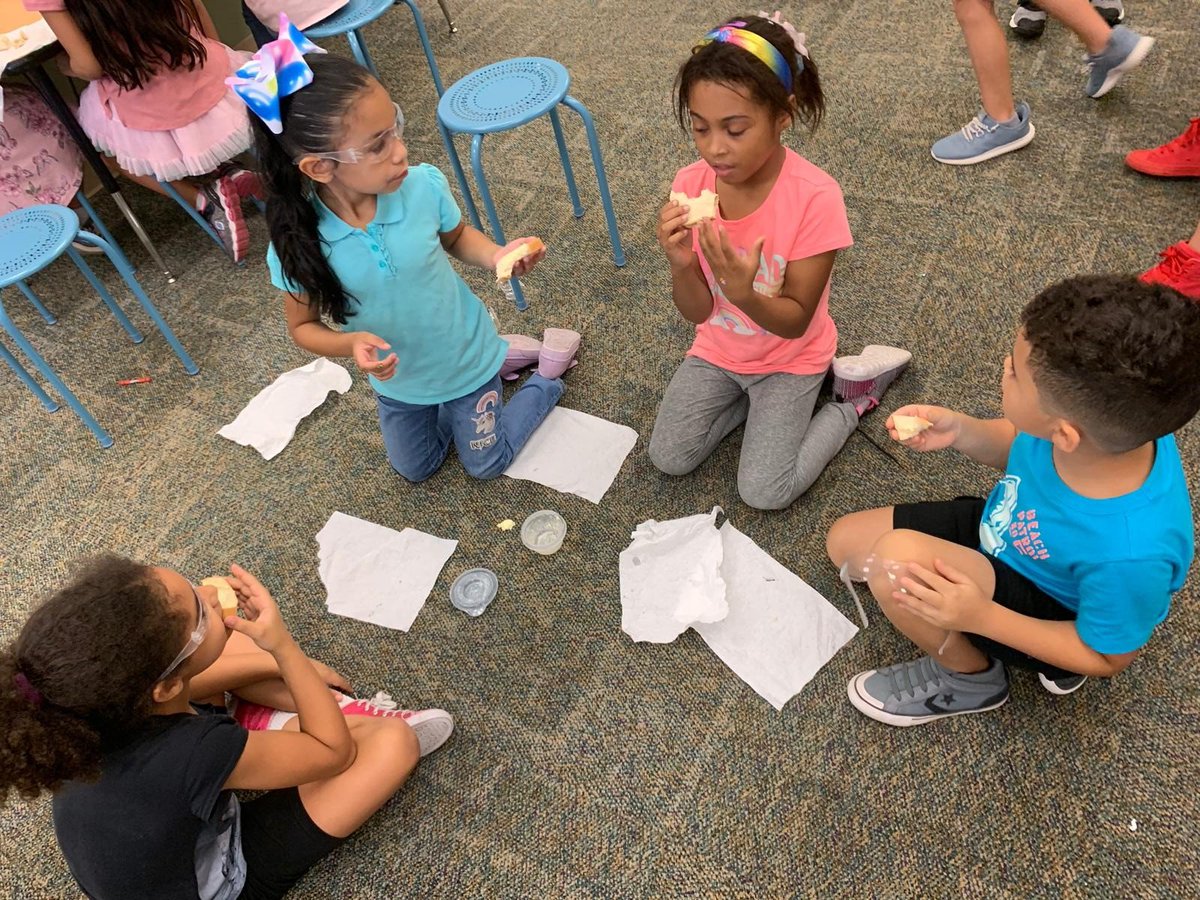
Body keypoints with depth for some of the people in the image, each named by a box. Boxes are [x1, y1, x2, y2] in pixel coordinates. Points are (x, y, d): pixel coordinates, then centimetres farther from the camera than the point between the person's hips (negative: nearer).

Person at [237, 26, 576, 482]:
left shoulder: (424, 186, -28)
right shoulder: (297, 244, -29)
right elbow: (303, 326, -12)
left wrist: (497, 255, -25)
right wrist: (352, 343, -33)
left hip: (465, 358, -1)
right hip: (398, 379, 2)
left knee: (486, 464, 17)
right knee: (415, 469, 27)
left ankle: (550, 362, 36)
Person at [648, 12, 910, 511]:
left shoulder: (814, 196, -28)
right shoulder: (690, 184, -16)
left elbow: (796, 322, -21)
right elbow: (698, 312, -12)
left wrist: (743, 292, -41)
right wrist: (681, 267, -34)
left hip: (789, 357, -4)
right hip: (719, 348, 4)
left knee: (765, 492, -11)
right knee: (668, 459, -4)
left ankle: (854, 397, 9)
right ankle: (749, 396, 17)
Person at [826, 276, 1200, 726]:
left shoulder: (1131, 552, -40)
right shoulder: (1109, 424, -26)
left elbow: (1106, 657, -19)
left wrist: (981, 617, -30)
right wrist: (961, 430, -20)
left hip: (1054, 613, -6)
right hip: (1004, 529, 7)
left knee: (896, 559, -31)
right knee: (846, 540, 7)